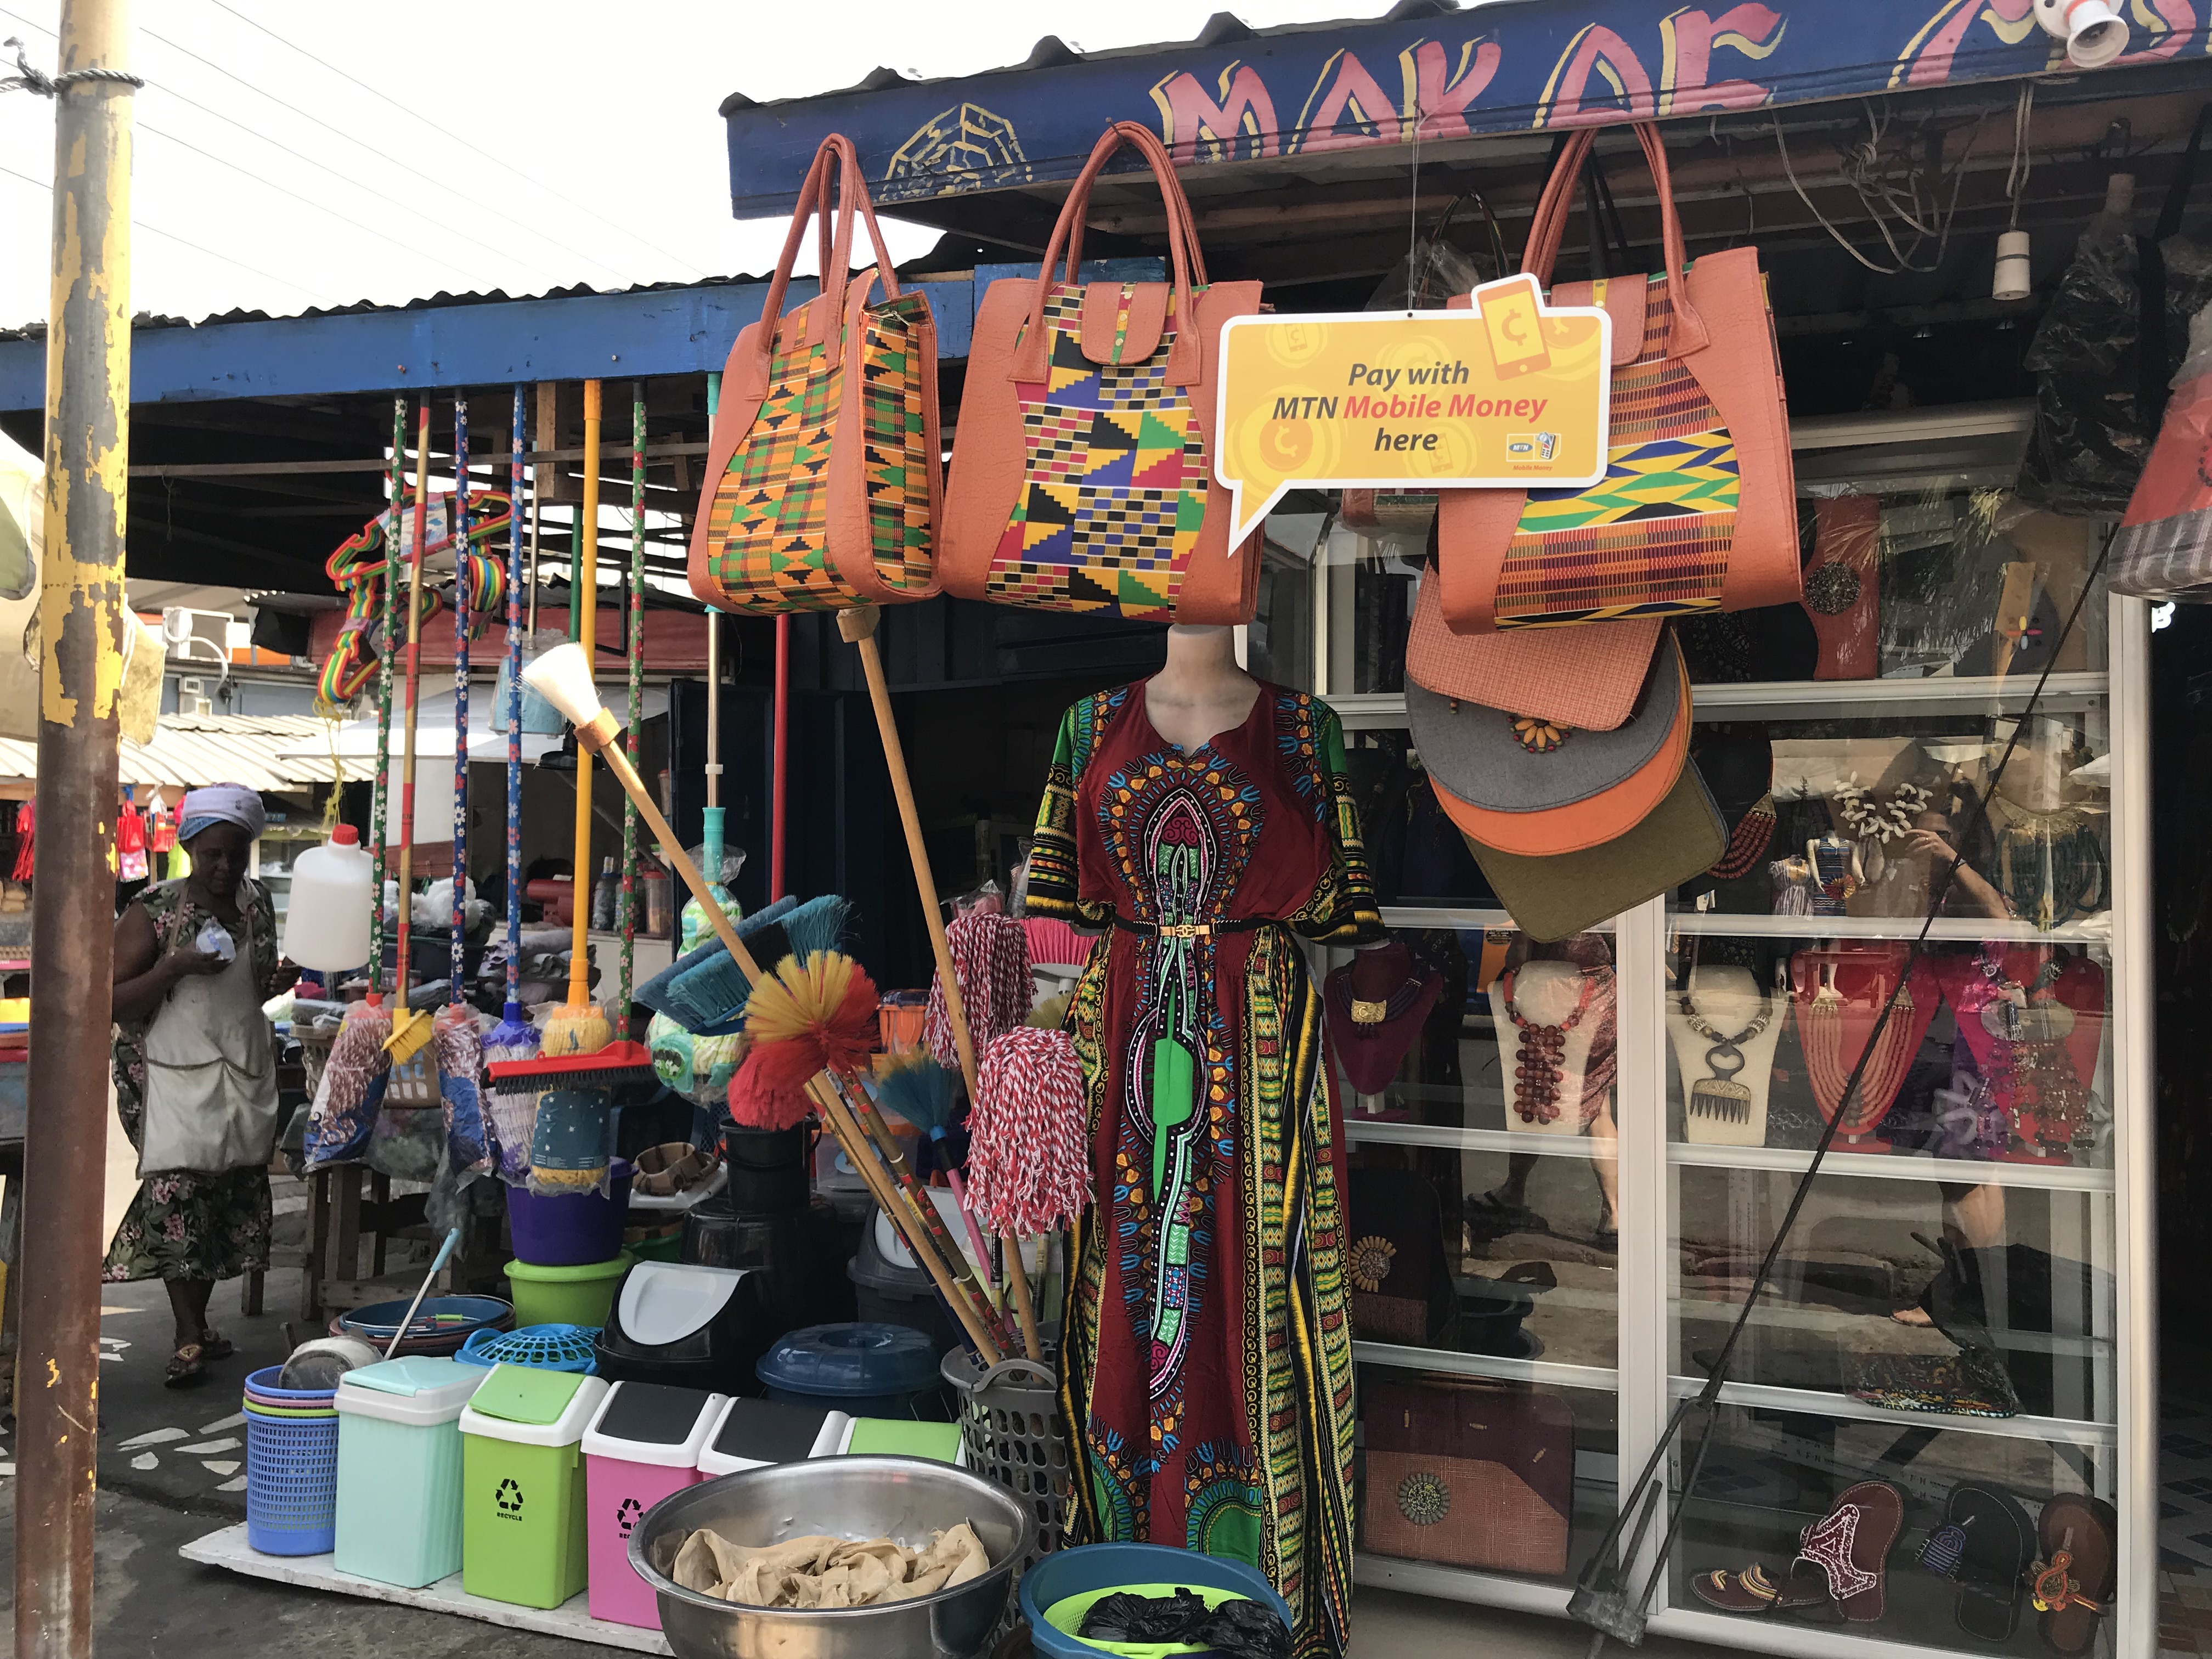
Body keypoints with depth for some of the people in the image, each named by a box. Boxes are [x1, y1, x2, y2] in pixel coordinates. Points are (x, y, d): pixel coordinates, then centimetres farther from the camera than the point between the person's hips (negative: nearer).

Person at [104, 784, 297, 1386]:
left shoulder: (256, 903, 11)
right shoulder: (153, 912, -5)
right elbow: (114, 1001, -7)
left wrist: (294, 970, 4)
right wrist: (177, 966, -20)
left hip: (246, 1075, 5)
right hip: (179, 1076, -5)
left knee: (231, 1199, 7)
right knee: (179, 1195, -11)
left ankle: (199, 1319, 21)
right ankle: (189, 1339, -4)